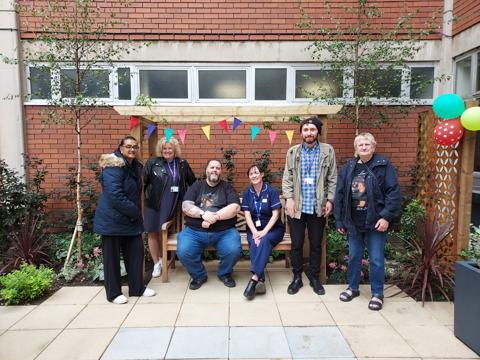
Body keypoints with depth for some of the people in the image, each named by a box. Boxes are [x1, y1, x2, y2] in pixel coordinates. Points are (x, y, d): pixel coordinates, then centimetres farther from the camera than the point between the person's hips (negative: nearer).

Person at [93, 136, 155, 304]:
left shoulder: (136, 166, 10)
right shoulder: (114, 166, -18)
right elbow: (115, 194, -26)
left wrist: (136, 212, 6)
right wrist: (134, 212, -18)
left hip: (131, 219, 9)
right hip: (112, 219, -8)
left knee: (136, 251, 11)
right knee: (112, 257, 4)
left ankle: (137, 288, 24)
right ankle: (113, 293, 18)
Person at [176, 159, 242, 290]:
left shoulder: (227, 187, 9)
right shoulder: (196, 186, 13)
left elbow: (235, 208, -6)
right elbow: (185, 206, 0)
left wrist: (214, 216, -17)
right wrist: (203, 213, -18)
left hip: (224, 231, -1)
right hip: (194, 231, 1)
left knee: (234, 251, -26)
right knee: (183, 252, -24)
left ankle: (224, 273, 10)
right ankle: (199, 275, 8)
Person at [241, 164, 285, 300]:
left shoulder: (271, 191, -3)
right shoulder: (247, 193, 6)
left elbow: (275, 215, -9)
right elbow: (247, 215, -1)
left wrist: (264, 232, -21)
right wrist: (255, 232, -18)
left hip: (272, 228, -2)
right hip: (254, 228, 2)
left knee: (265, 240, -34)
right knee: (254, 243, -30)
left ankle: (254, 278, -41)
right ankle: (260, 281, -37)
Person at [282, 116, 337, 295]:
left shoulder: (328, 151, 2)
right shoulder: (293, 151, 4)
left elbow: (333, 178, 3)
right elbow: (287, 178, 2)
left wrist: (330, 200, -4)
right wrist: (289, 198, -8)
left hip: (318, 207, 0)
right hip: (297, 206, 0)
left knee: (316, 245, 12)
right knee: (296, 244, 8)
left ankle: (315, 278, 28)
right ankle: (297, 277, 24)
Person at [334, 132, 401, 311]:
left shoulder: (384, 165, -6)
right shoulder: (348, 168, 5)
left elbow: (394, 192, -10)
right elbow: (339, 195, 6)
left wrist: (386, 217, -17)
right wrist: (339, 220, 4)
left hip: (375, 222, -4)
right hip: (354, 222, 4)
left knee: (376, 260, 5)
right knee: (353, 257, 15)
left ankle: (377, 294, 22)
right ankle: (353, 288, 33)